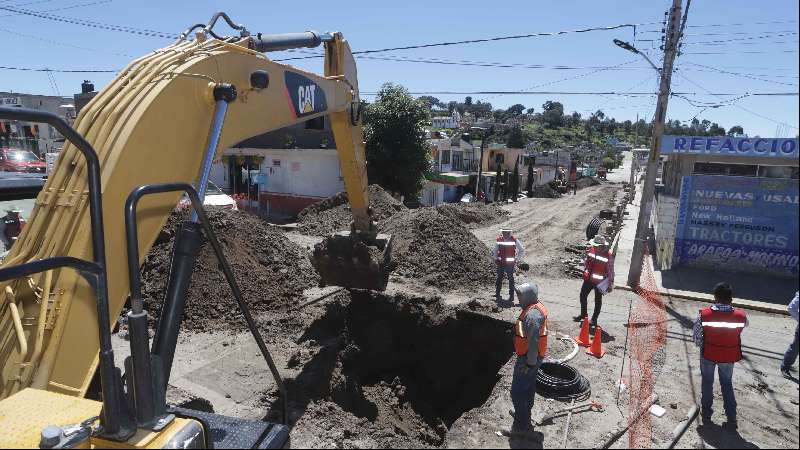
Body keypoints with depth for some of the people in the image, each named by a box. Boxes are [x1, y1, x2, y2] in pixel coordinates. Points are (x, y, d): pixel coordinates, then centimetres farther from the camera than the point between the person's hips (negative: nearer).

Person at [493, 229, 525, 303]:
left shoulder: (514, 240, -6)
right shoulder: (499, 240, 0)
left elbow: (522, 250, 5)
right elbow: (495, 251, 16)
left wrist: (517, 259, 0)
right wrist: (496, 259, 7)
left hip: (510, 263, -2)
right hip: (501, 263, 2)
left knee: (511, 279, 1)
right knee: (499, 278, 5)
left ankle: (511, 295, 9)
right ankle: (497, 294, 14)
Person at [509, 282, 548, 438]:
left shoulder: (532, 314, -29)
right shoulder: (536, 307, 4)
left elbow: (533, 341, -29)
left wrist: (530, 363, -23)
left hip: (527, 359, -10)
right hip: (532, 357, 10)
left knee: (517, 392, -1)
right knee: (529, 387, 25)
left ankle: (522, 426, 9)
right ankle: (524, 413, 43)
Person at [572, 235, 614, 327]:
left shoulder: (608, 255, -21)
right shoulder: (591, 250, -6)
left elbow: (611, 271, -15)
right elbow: (586, 261, 13)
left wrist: (610, 284, -11)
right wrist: (586, 270, 1)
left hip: (600, 282, -6)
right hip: (589, 279, 6)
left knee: (598, 300, 11)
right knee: (582, 296, 16)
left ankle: (594, 319, 25)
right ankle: (583, 314, 36)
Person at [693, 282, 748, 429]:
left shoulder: (704, 314, -22)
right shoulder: (741, 316, -18)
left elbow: (697, 337, -13)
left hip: (708, 354, -1)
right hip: (729, 356, 1)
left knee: (707, 383, 20)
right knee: (727, 384, 23)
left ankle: (706, 415, 30)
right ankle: (732, 418, 26)